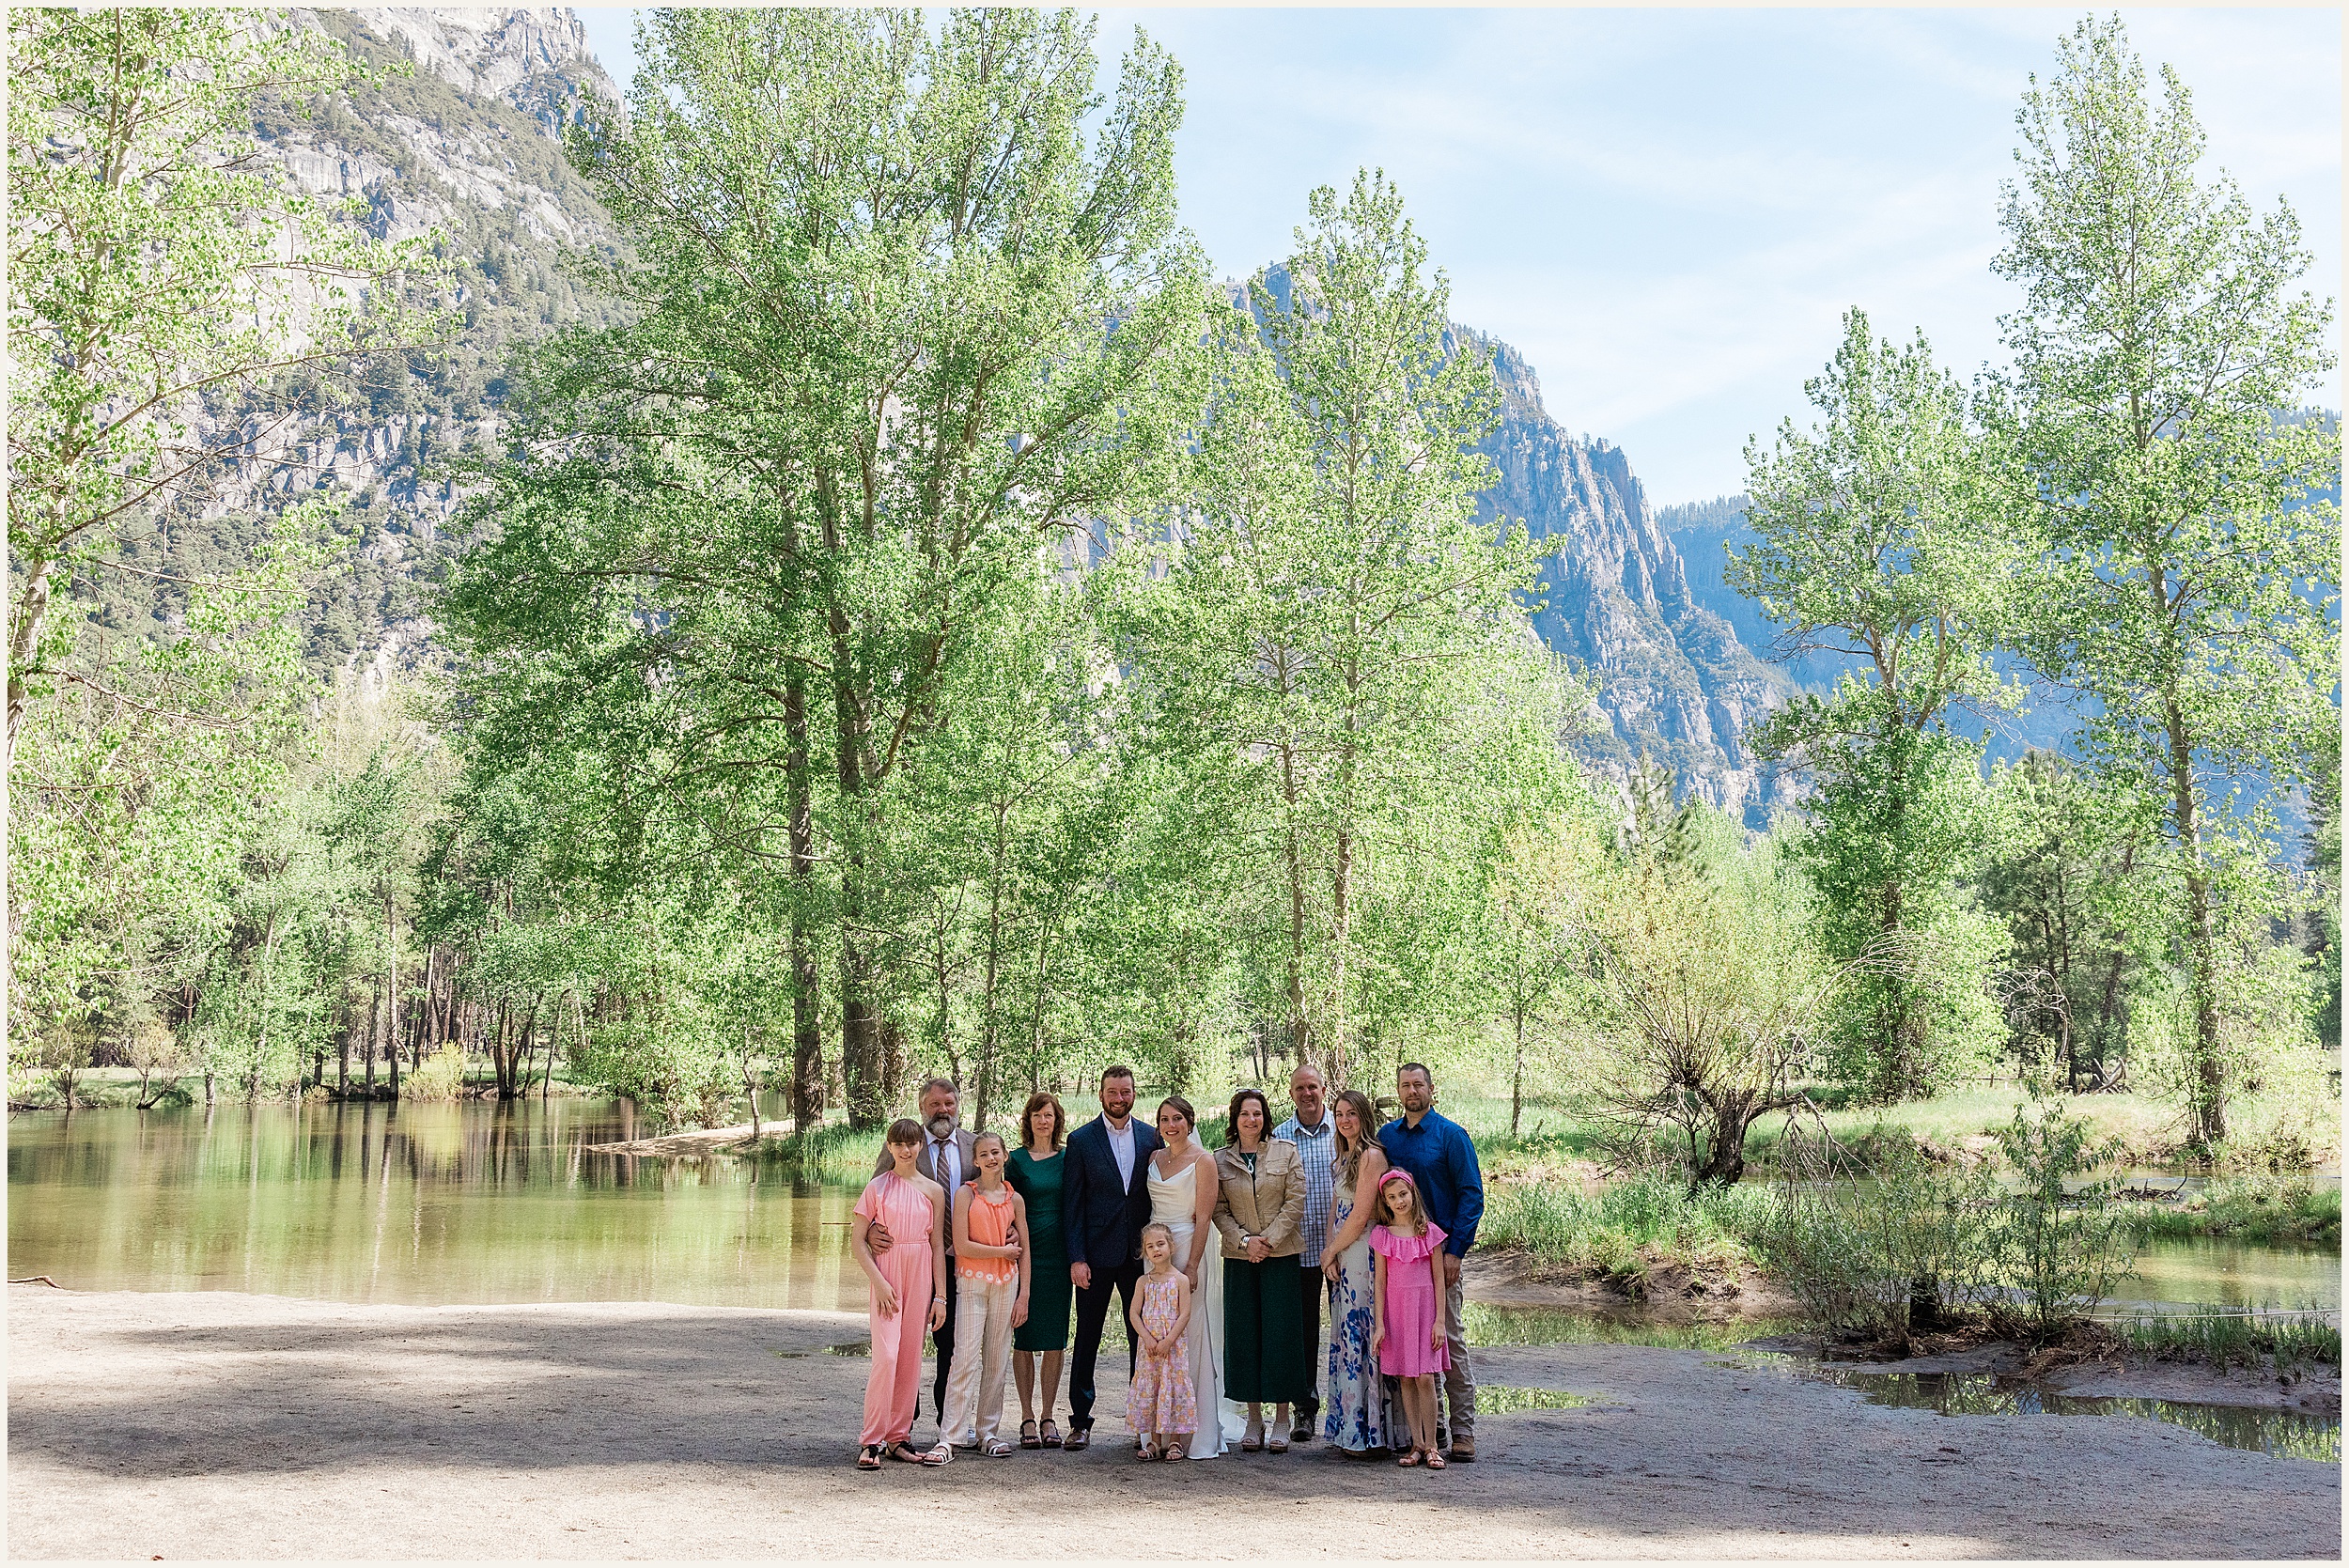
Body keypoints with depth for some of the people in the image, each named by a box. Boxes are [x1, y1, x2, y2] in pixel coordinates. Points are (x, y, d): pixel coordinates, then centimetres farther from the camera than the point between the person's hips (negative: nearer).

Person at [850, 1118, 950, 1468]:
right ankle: (873, 1440, -6)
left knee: (910, 1358, 5)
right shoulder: (877, 1187, 0)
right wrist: (878, 1281, -11)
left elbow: (938, 1246, 8)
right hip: (885, 1275, -3)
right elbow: (857, 1240, -1)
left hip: (920, 1277, 3)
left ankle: (899, 1436, 15)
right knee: (886, 1356, -12)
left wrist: (940, 1296, 4)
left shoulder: (933, 1191, 6)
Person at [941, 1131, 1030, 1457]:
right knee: (967, 1358, -8)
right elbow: (961, 1245, -11)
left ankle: (987, 1430, 15)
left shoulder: (1014, 1199, 8)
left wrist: (1023, 1295, 5)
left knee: (997, 1361, 6)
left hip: (1005, 1284, 4)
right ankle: (955, 1434, -5)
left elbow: (1024, 1251, 10)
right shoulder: (966, 1194, -3)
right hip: (972, 1282, -3)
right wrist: (1003, 1251, -5)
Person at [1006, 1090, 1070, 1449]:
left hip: (1057, 1256, 2)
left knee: (1055, 1339, 3)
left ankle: (1048, 1417, 12)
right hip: (1025, 1253, -2)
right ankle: (1027, 1417, 9)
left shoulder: (1066, 1159, 8)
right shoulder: (1017, 1160, 1)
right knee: (1024, 1338, 1)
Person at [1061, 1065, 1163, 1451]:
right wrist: (1076, 1257, -9)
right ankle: (1080, 1421, 12)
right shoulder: (1081, 1140, 0)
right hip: (1096, 1254, -2)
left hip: (1140, 1253, 2)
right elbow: (1071, 1204, -2)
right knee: (1087, 1338, 4)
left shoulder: (1151, 1139, 7)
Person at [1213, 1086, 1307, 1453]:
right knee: (1244, 1333, 1)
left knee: (1280, 1332, -3)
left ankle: (1281, 1420, 4)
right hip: (1238, 1257, 2)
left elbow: (1295, 1202, -2)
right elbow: (1219, 1210, 4)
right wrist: (1245, 1241, -11)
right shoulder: (1221, 1160, 7)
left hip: (1280, 1255, -2)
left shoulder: (1286, 1153, 3)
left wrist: (1269, 1239, -11)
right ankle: (1254, 1419, 10)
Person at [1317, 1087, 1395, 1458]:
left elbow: (1360, 1217, -15)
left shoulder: (1371, 1156, -12)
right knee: (1347, 1339, 10)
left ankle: (1370, 1433, -1)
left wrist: (1331, 1252, -4)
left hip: (1364, 1255, -9)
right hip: (1342, 1258, 9)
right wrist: (1330, 1253, 1)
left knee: (1362, 1338, -6)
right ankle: (1351, 1431, 15)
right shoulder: (1344, 1159, 17)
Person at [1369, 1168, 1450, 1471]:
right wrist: (1380, 1323, -1)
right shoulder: (1382, 1235, 3)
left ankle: (1432, 1444, 2)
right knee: (1405, 1378, 3)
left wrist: (1439, 1321, -4)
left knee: (1424, 1377, -7)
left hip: (1424, 1308, -2)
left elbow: (1438, 1278, 1)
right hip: (1396, 1309, 2)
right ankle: (1417, 1443, 11)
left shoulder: (1429, 1232, -1)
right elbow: (1380, 1281, 4)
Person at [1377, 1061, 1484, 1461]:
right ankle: (1429, 1423, 17)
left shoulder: (1451, 1135, -3)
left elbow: (1471, 1194, -6)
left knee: (1449, 1338, -5)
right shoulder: (1386, 1137, 10)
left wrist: (1454, 1251, -13)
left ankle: (1462, 1429, -2)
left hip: (1439, 1251, -5)